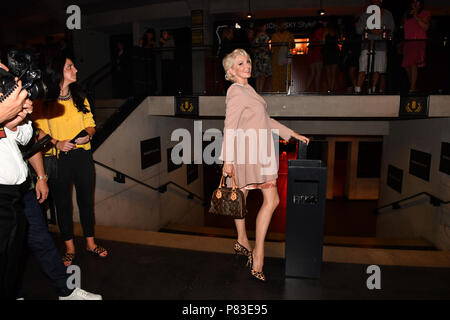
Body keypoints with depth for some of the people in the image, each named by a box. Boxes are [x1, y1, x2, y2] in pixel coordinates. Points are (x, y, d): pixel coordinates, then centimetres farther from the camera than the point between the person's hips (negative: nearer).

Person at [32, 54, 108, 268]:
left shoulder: (80, 97, 11)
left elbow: (91, 124, 11)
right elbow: (39, 130, -2)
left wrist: (88, 134, -10)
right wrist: (57, 143, -18)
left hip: (82, 156, 3)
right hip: (58, 159, -3)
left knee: (86, 199, 9)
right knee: (63, 203, 7)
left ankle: (90, 242, 24)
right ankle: (69, 248, 23)